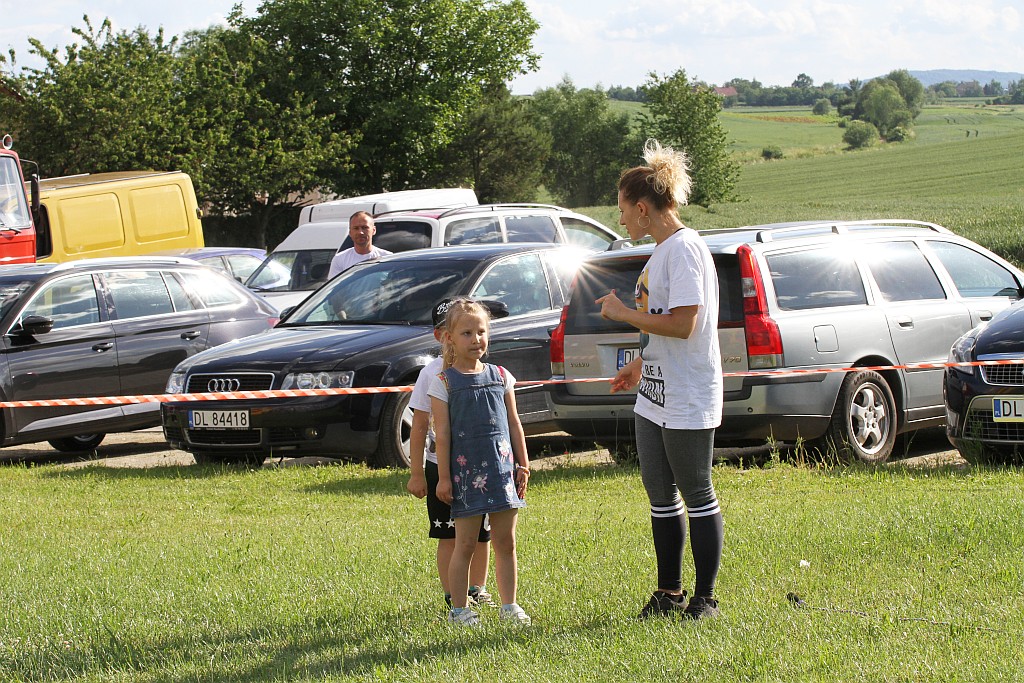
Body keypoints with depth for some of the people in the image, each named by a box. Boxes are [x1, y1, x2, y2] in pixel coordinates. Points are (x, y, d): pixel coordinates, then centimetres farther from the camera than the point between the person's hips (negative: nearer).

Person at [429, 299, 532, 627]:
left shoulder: (501, 377, 10)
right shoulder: (443, 382, -3)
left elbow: (514, 423, 14)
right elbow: (442, 433, -4)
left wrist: (522, 464, 10)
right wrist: (443, 477, -6)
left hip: (502, 468, 4)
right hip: (466, 472, -4)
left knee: (506, 541, 7)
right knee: (465, 544, -1)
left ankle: (509, 604, 15)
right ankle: (458, 609, 6)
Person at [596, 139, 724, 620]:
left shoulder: (684, 249, -16)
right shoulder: (663, 251, 14)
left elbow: (682, 325, -24)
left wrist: (624, 314, -15)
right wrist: (641, 365, 20)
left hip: (688, 400, -10)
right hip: (655, 396, 10)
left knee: (697, 496, 0)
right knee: (660, 496, 13)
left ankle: (704, 598, 8)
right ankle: (669, 593, 23)